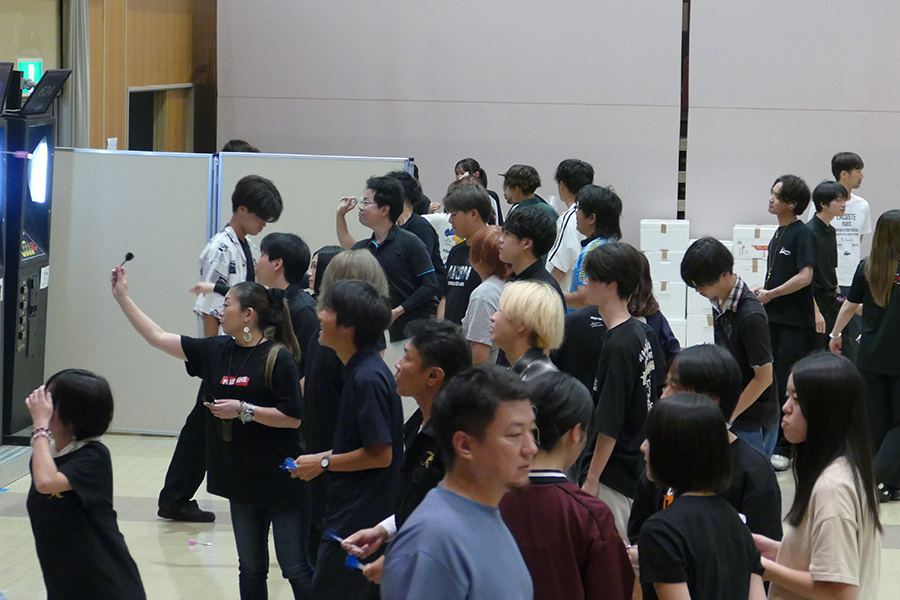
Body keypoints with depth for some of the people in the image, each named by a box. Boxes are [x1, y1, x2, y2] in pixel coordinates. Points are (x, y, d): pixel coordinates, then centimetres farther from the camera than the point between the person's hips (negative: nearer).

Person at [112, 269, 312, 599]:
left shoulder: (278, 359, -13)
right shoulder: (217, 351, 6)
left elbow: (293, 418, -14)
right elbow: (158, 338, 10)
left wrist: (244, 410, -19)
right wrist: (122, 298, 10)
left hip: (280, 482, -7)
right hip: (241, 481, 7)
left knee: (295, 568, -2)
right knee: (251, 569, 14)